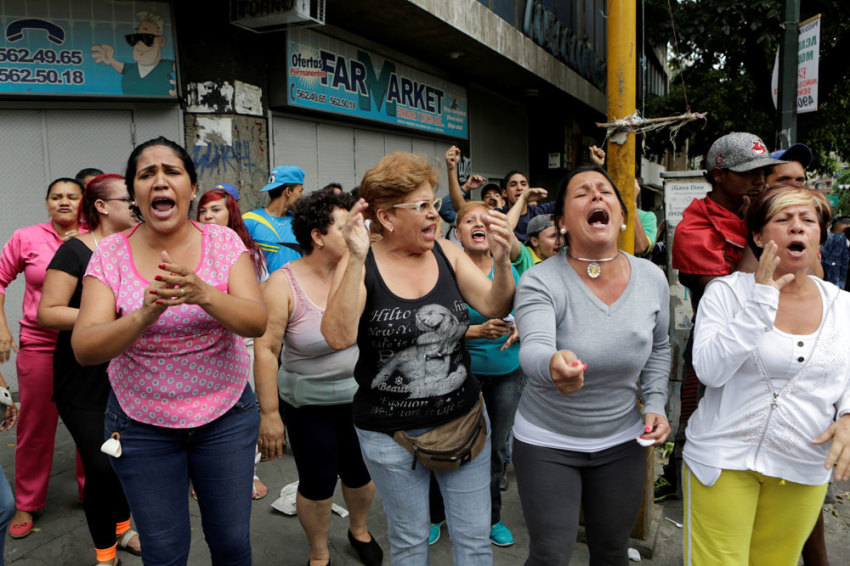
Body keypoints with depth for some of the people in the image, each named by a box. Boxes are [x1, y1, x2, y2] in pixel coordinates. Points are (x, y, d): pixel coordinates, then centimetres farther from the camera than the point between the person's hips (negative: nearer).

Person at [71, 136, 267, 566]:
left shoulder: (223, 242, -7)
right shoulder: (111, 253, -7)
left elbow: (257, 322, -18)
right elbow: (84, 349, -15)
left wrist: (203, 295, -38)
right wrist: (145, 314, -35)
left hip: (227, 414, 0)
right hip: (141, 422, 0)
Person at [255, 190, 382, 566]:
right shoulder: (283, 284, -16)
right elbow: (266, 350, -16)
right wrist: (269, 413, -16)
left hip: (360, 397, 3)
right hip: (309, 406, -3)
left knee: (360, 474, 19)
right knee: (317, 484, 11)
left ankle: (359, 530, 50)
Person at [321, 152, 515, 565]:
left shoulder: (447, 254, -2)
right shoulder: (360, 266, -12)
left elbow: (496, 308, -6)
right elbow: (338, 338, -26)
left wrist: (501, 261, -24)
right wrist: (356, 261, -34)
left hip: (462, 419, 3)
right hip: (389, 433, -2)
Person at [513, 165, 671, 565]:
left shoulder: (652, 278, -5)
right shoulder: (541, 281, -20)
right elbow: (532, 350, -37)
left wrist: (654, 405, 0)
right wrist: (553, 365, -59)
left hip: (622, 442, 4)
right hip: (547, 443, -3)